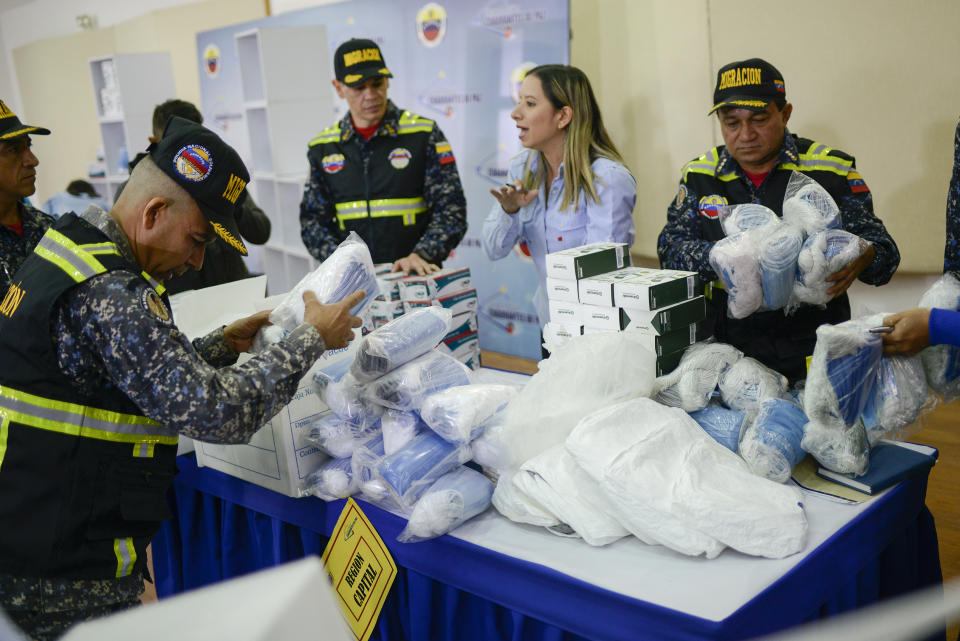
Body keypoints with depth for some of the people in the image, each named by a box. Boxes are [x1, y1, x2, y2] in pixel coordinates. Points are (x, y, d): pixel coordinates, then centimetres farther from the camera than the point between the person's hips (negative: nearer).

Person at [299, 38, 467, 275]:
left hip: (415, 279, -2)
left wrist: (422, 255, -17)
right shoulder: (322, 147, 12)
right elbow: (312, 219, 12)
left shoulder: (423, 134, 4)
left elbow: (451, 209, -1)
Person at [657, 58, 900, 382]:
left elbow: (885, 252, 4)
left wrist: (859, 260, -20)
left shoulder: (830, 170, 3)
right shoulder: (699, 175, 9)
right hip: (726, 351, 1)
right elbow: (670, 249, 3)